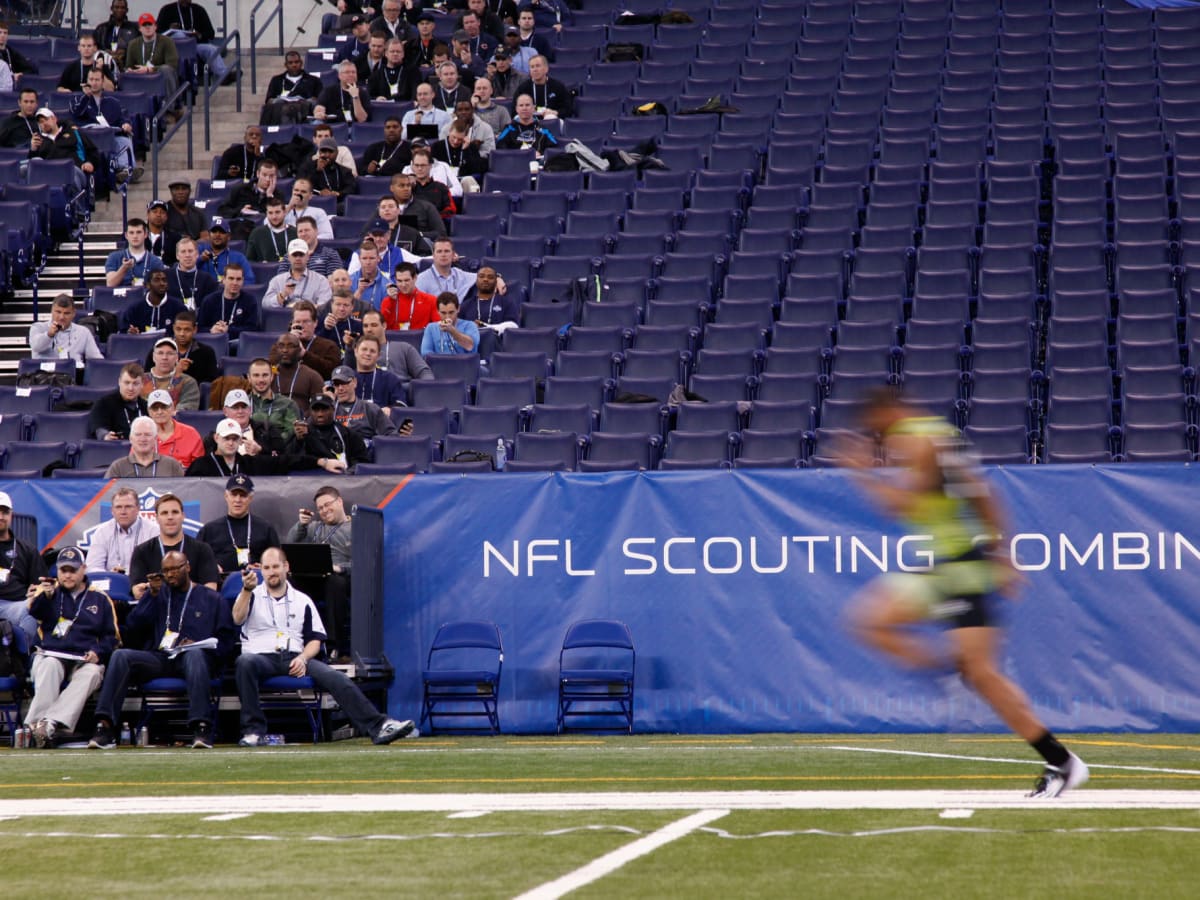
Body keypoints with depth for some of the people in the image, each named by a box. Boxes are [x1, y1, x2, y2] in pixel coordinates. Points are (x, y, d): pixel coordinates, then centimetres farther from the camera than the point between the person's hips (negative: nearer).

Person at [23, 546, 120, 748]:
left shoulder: (100, 599, 17)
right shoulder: (49, 591, 14)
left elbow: (112, 636, 15)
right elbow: (34, 611, -9)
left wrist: (98, 652, -6)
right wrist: (44, 595, -33)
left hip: (85, 661, 0)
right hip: (51, 655, 0)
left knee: (91, 673, -32)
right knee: (49, 666, -34)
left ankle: (50, 724, -49)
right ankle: (37, 722, -49)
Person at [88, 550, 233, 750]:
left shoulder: (211, 598, 17)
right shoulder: (160, 594, 25)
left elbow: (225, 638, 7)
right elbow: (133, 624, 11)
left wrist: (199, 645, -11)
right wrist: (152, 594, 3)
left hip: (190, 658, -3)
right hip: (159, 658, 3)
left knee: (195, 654, -40)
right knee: (120, 656, -25)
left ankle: (201, 728, -50)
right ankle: (104, 727, -34)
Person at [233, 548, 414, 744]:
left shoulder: (302, 601, 19)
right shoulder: (251, 596, 13)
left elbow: (315, 640, 15)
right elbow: (238, 619, -8)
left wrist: (302, 658, -6)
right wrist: (247, 589, -24)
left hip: (295, 659, 2)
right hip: (262, 657, -2)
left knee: (335, 678, -22)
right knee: (245, 662, -38)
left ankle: (378, 727, -31)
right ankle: (254, 731, -35)